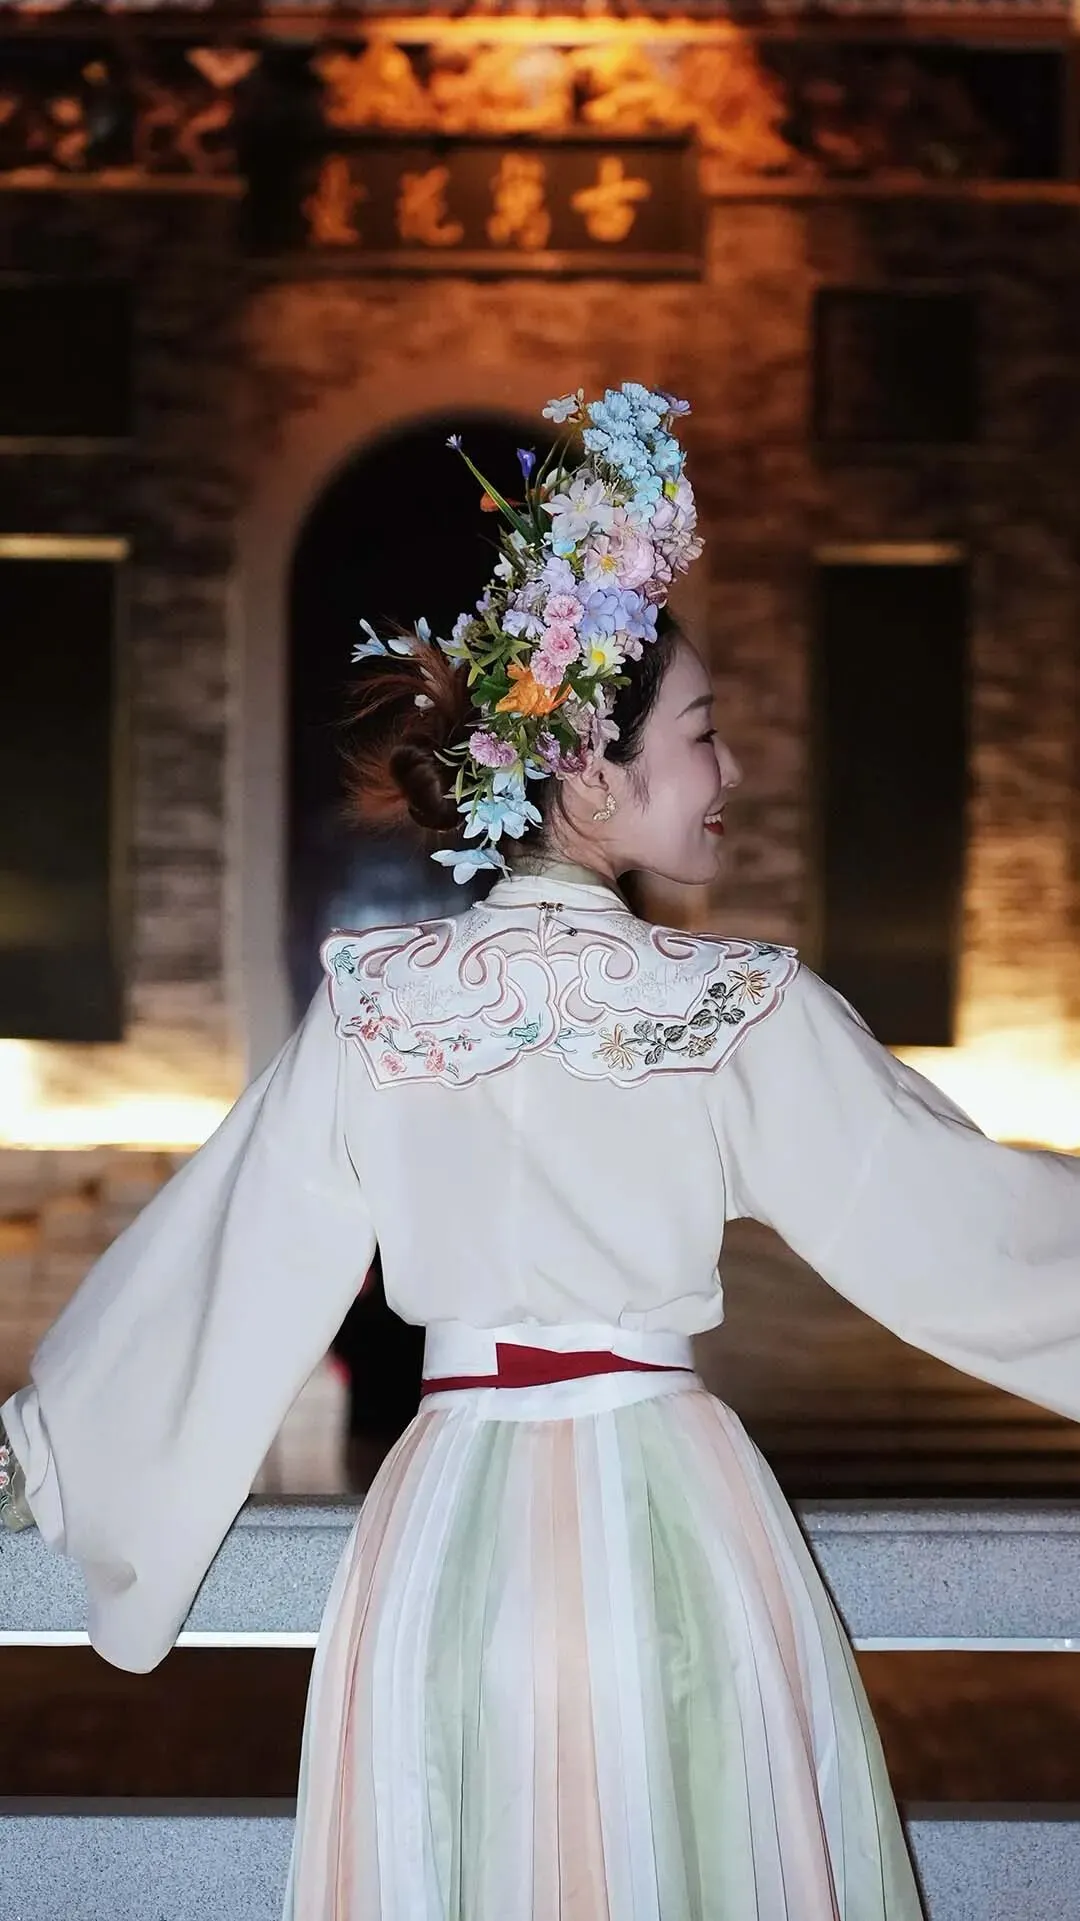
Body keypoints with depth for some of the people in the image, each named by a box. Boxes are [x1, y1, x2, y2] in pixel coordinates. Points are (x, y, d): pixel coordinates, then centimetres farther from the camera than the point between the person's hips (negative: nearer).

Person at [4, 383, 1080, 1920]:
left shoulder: (370, 1001, -1)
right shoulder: (750, 1010, -8)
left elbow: (233, 1260, 4)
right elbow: (952, 1218, -1)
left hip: (449, 1526, 2)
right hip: (679, 1525, -2)